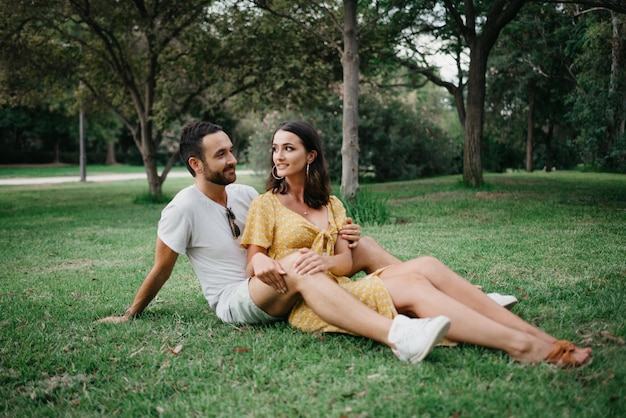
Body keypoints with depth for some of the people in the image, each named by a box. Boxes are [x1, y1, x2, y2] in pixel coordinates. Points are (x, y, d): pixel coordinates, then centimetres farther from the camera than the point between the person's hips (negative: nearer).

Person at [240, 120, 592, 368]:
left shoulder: (329, 204, 19)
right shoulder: (265, 205, 5)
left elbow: (347, 260, 8)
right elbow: (252, 264, -1)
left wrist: (327, 261, -16)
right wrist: (261, 262, -26)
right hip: (305, 305, -5)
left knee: (427, 266, -21)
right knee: (413, 287, -27)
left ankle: (536, 335, -28)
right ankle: (524, 347, -36)